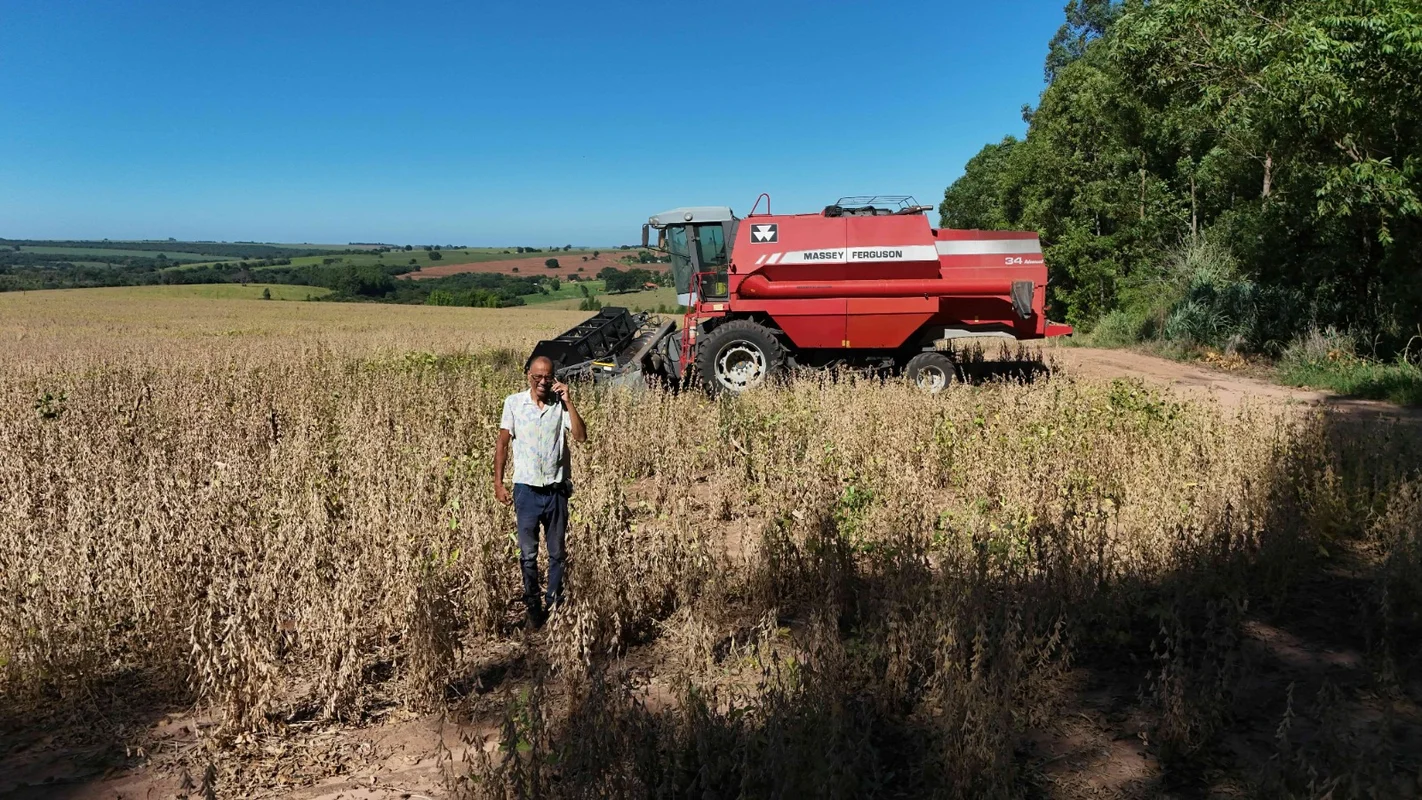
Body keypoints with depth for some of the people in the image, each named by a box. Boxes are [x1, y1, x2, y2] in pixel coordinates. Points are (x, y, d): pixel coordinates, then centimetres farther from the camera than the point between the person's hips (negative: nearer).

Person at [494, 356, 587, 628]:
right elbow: (502, 444, 3)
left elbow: (581, 436, -12)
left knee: (557, 553, 9)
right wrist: (498, 483, -1)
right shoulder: (514, 403, -1)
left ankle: (555, 605, 21)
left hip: (557, 489, 1)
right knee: (528, 554, 7)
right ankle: (533, 607, 20)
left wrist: (568, 401, -15)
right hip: (527, 489, 0)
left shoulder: (561, 404, 0)